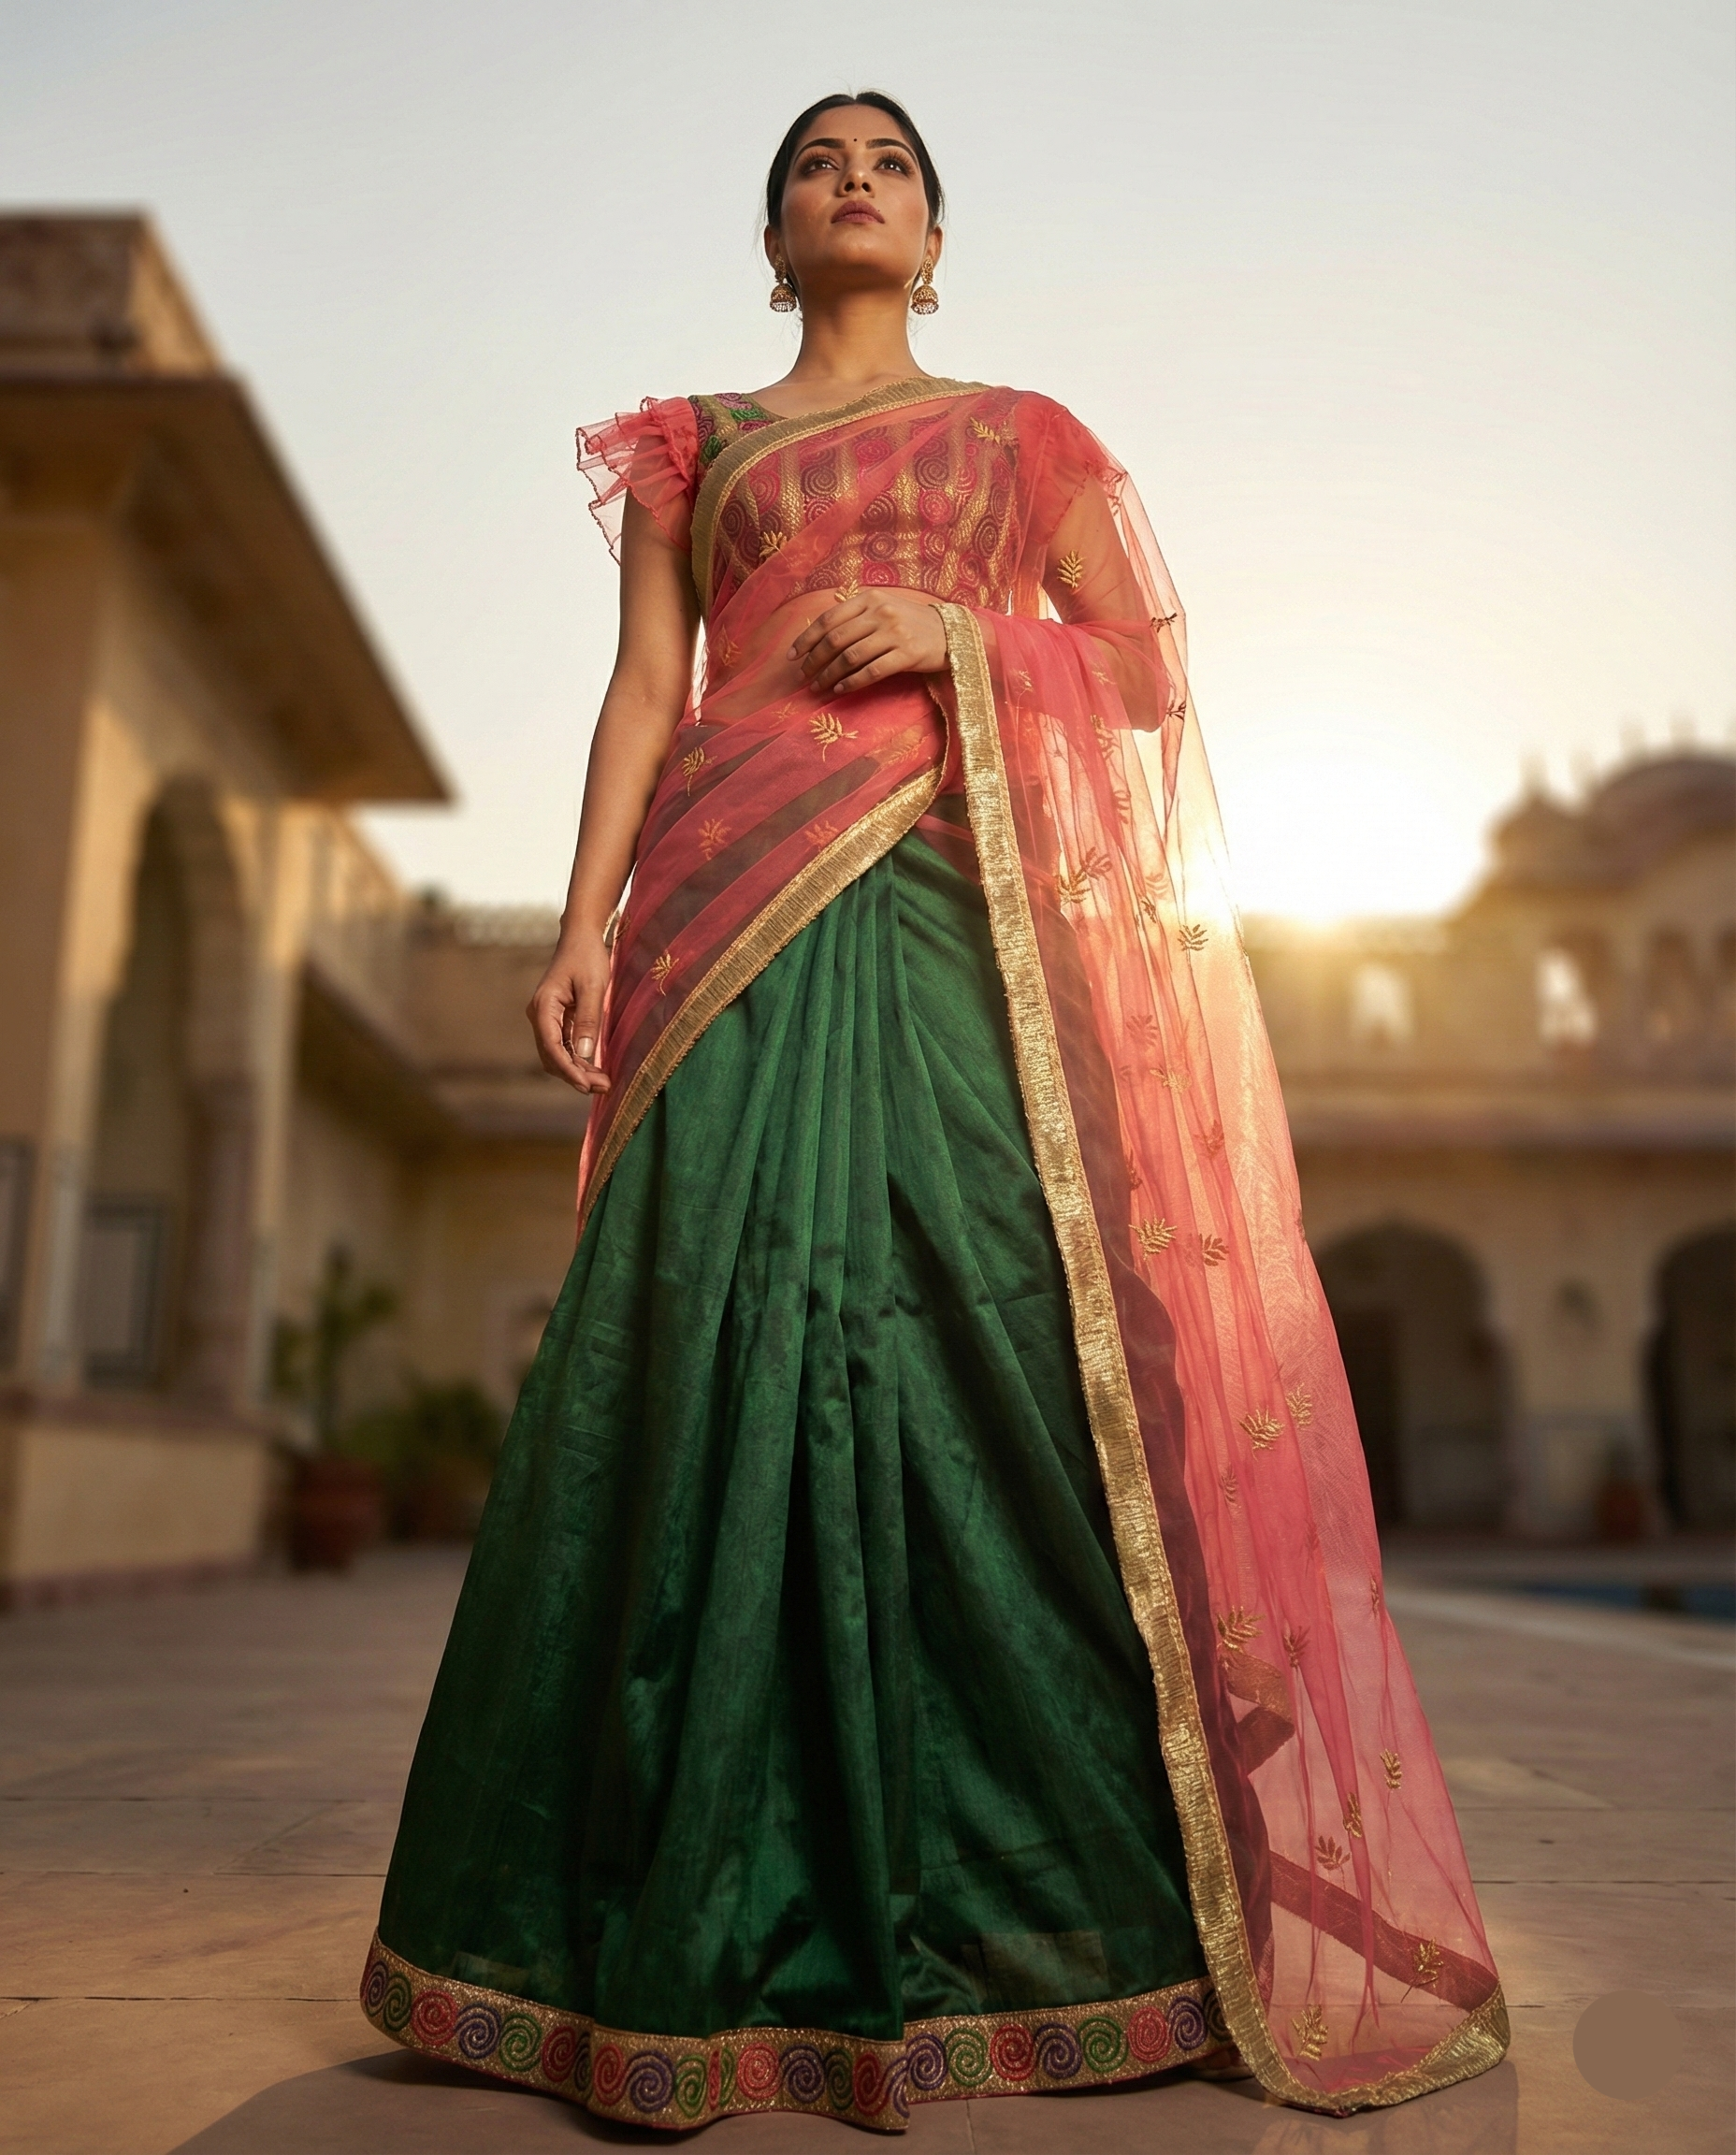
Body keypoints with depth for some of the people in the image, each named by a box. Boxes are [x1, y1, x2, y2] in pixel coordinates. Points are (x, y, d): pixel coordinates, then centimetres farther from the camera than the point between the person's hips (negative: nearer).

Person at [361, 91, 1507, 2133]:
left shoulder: (1024, 432, 24)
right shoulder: (693, 441, 24)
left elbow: (1154, 671, 14)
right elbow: (644, 690, 12)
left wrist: (963, 637, -3)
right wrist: (585, 921, -3)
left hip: (969, 897, 0)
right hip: (746, 896, 1)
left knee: (1001, 1322, -13)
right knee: (735, 1322, -13)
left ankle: (1038, 1908, -3)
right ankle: (738, 1923, -3)